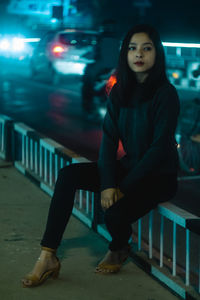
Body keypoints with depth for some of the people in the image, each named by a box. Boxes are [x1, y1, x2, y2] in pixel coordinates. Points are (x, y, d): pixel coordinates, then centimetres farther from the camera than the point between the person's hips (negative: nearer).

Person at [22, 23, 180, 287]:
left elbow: (159, 147, -19)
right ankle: (48, 257, -19)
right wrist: (107, 183, -18)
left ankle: (119, 249, 9)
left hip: (159, 174, -6)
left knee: (115, 211, -31)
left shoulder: (166, 94, -15)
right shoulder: (120, 92, 4)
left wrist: (124, 187, -20)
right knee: (68, 175, -15)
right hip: (129, 165, 6)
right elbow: (109, 138, -3)